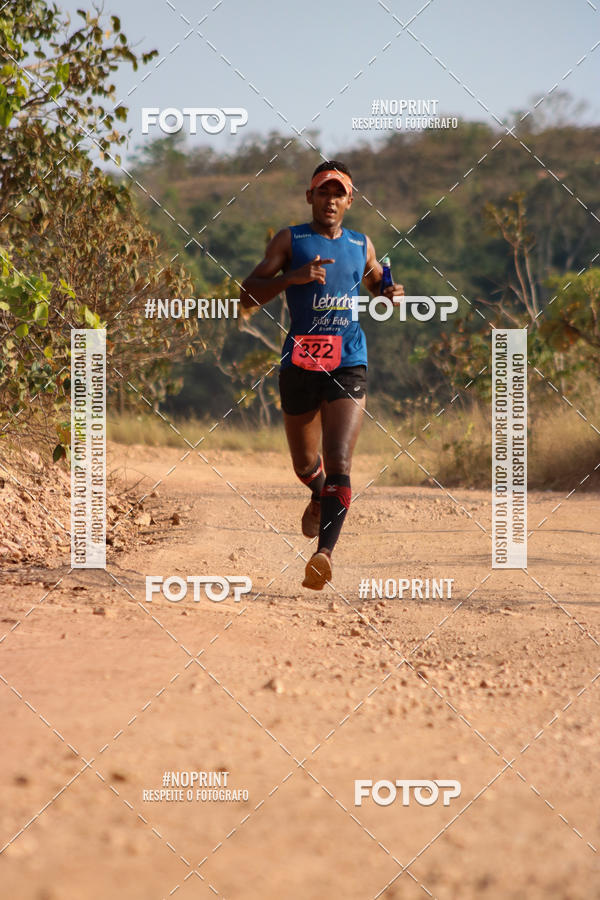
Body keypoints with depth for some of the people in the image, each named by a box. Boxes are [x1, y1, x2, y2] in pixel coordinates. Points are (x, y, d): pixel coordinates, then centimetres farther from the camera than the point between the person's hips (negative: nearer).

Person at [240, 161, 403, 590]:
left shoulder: (362, 245, 13)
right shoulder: (289, 241, 4)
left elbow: (376, 282, 32)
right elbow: (249, 294, -4)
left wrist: (391, 293, 8)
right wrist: (293, 276, -20)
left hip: (348, 363, 0)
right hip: (300, 361, 0)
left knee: (339, 464, -18)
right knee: (305, 464, 16)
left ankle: (325, 552, -28)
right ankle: (319, 498, 51)